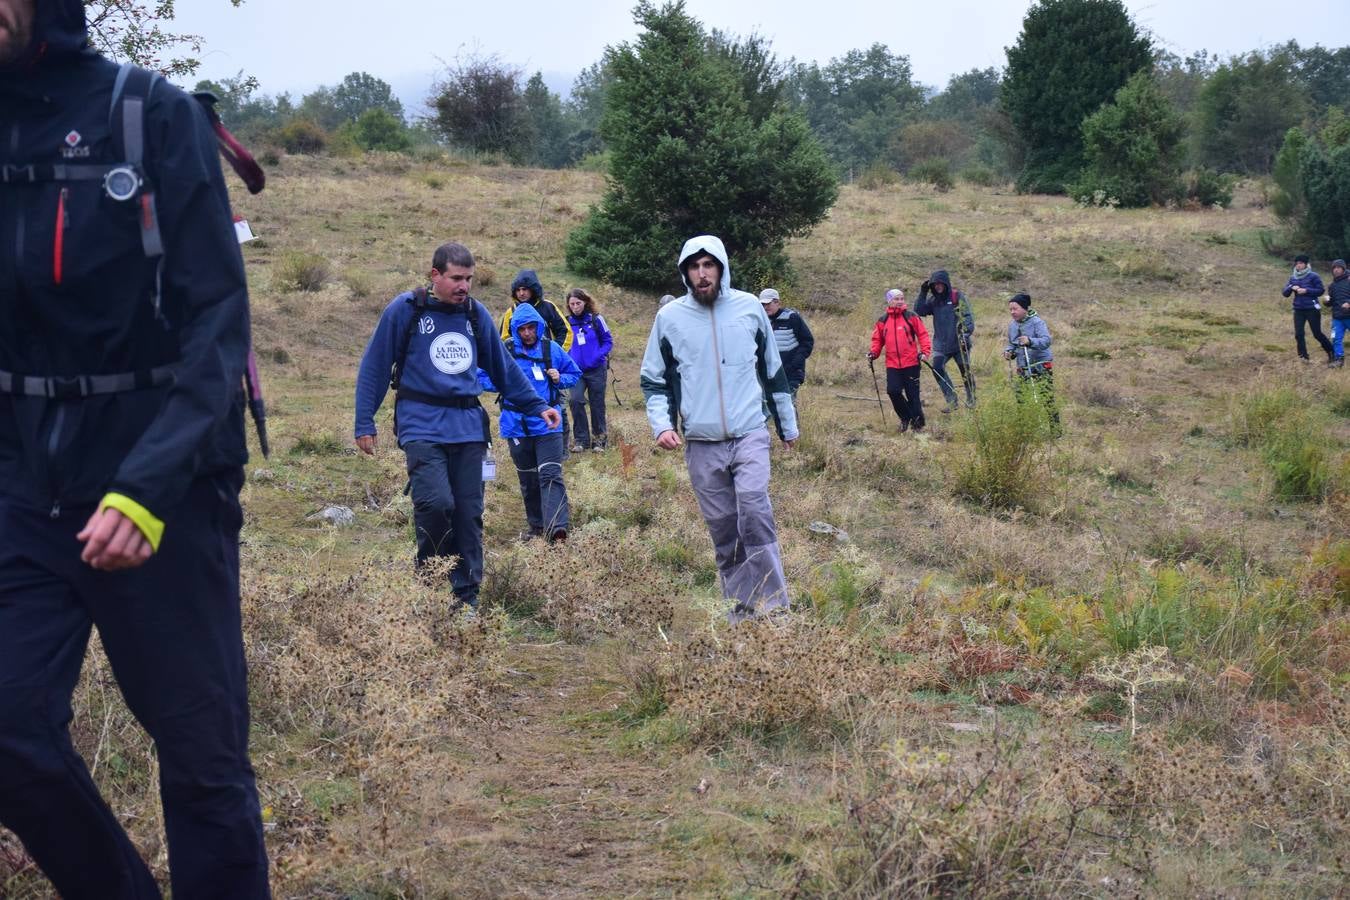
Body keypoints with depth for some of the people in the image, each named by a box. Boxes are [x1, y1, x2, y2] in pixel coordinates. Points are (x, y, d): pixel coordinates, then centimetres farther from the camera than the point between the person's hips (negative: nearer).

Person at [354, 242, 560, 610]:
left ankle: (466, 599, 11)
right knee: (436, 503, -20)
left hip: (468, 426, 4)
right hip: (421, 425, -4)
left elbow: (504, 367, 21)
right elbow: (374, 368, 2)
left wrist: (537, 406, 17)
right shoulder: (405, 310, -2)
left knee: (469, 513, 3)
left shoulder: (476, 314, 11)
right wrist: (364, 423, 0)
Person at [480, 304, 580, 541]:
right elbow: (482, 377, 6)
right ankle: (537, 527, 24)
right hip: (517, 425, 1)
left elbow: (575, 374, 14)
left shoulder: (552, 349, 2)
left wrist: (560, 379, -7)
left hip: (548, 423, -1)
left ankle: (556, 527, -25)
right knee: (528, 479, 11)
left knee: (551, 475, -15)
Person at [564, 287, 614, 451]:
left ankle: (599, 440, 22)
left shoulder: (596, 319, -4)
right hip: (577, 370, 1)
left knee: (597, 405, 6)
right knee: (575, 400, -17)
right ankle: (581, 440, -6)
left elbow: (608, 341, 0)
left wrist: (598, 356, -15)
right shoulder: (567, 322, 2)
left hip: (596, 370, -1)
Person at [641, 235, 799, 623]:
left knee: (755, 511, -19)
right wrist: (661, 424, -7)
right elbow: (654, 380, 9)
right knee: (722, 529, 6)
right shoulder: (669, 317, 2)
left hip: (750, 435, -1)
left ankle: (773, 606, -16)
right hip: (701, 444, 1)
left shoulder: (749, 308, 3)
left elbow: (773, 370, 13)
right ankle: (741, 608, 16)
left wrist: (788, 424, 18)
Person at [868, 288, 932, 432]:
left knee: (912, 394, 1)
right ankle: (905, 418, 15)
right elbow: (877, 339, 14)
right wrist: (874, 352, -3)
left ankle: (918, 424, 16)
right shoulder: (883, 321, 7)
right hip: (892, 364, 2)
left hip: (911, 363, -2)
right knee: (893, 391, -10)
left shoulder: (911, 317, 0)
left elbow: (922, 334, 0)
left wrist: (925, 351, -13)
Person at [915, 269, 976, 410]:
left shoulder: (957, 297, -6)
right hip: (941, 344, 4)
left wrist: (966, 334, -21)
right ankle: (952, 401, -5)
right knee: (937, 368, -13)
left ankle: (971, 400, 26)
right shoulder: (933, 299, 8)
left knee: (965, 371, 6)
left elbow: (968, 317, -10)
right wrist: (922, 294, -9)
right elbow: (918, 311, -1)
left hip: (959, 343, -4)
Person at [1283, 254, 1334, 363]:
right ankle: (1303, 357, 4)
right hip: (1298, 310, 4)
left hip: (1312, 309, -4)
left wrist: (1306, 291, -18)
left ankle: (1331, 353, 17)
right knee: (1298, 334, -5)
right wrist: (1291, 287, -12)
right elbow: (1285, 293, 8)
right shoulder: (1292, 278, 9)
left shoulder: (1313, 276, -5)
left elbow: (1321, 290, -8)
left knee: (1317, 333, -1)